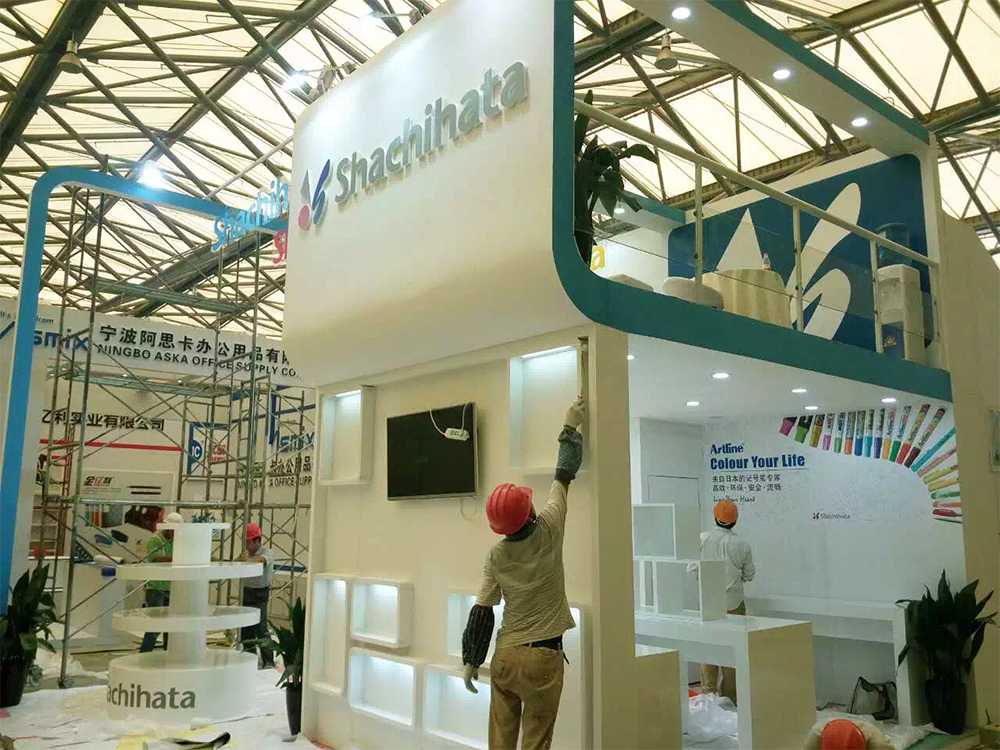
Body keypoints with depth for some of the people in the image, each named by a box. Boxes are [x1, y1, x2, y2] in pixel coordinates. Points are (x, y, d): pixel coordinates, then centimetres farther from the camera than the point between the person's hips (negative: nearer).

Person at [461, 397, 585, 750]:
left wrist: (471, 661, 10)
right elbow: (564, 475, -1)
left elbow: (481, 612, -1)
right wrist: (571, 427, 10)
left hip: (504, 655, 3)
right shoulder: (549, 530, -11)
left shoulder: (496, 555, -4)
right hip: (542, 657, -3)